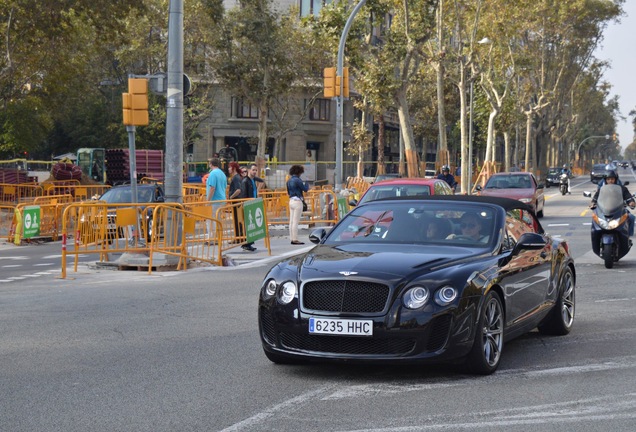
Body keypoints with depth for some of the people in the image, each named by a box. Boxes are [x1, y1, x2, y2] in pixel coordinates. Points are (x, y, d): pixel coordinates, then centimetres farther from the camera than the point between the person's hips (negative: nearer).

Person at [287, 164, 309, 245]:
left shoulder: (289, 181, 12)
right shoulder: (297, 180, -14)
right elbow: (305, 189, -10)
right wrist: (306, 183, 9)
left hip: (291, 201, 8)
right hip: (297, 201, -8)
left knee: (291, 221, 8)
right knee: (295, 222, -6)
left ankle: (292, 239, 11)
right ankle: (295, 239, -5)